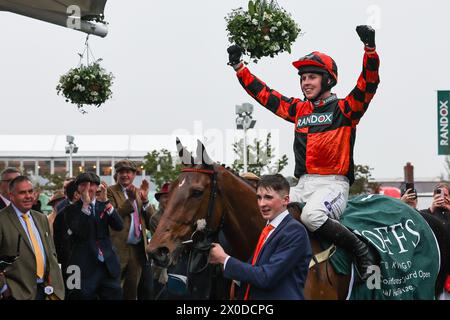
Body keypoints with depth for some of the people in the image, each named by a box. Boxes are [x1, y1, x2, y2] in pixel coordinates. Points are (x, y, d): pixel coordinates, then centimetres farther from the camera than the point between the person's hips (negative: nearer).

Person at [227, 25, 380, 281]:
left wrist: (370, 48, -26)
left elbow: (369, 83, -12)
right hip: (303, 185, 6)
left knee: (311, 215, -35)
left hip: (333, 184, -6)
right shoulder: (299, 110, 17)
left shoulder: (344, 109, 2)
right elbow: (264, 94, 24)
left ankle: (362, 252, -19)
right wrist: (239, 66, 23)